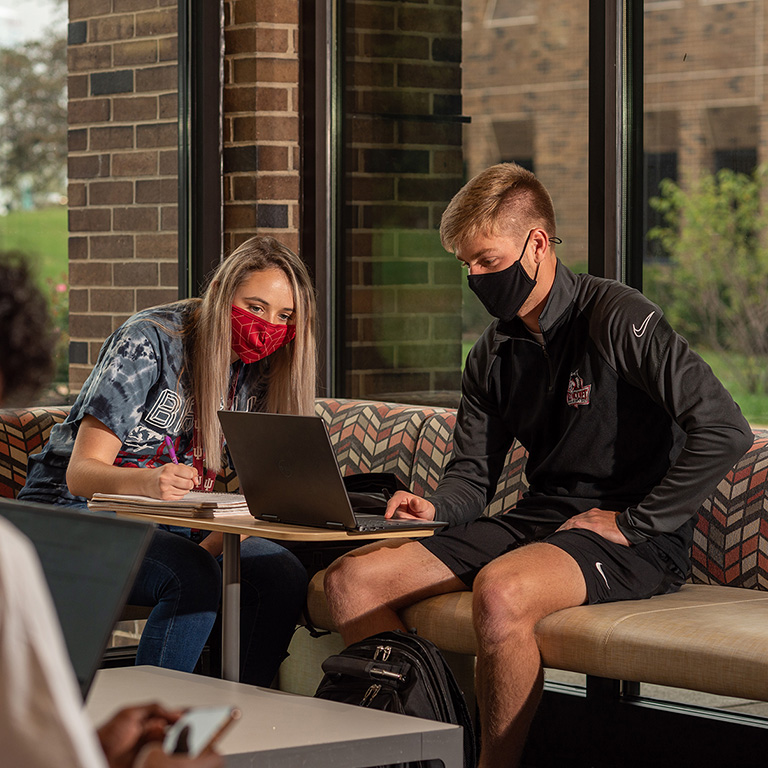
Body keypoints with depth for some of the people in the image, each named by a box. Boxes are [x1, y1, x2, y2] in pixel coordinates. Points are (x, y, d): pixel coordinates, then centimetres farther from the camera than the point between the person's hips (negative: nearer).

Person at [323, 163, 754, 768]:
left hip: (635, 542, -8)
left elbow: (725, 430, -20)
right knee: (353, 580, -6)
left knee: (500, 591, -38)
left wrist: (632, 523, -17)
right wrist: (434, 507, -10)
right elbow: (472, 476, 15)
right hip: (538, 517, 8)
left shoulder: (617, 319, -12)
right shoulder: (494, 354, 13)